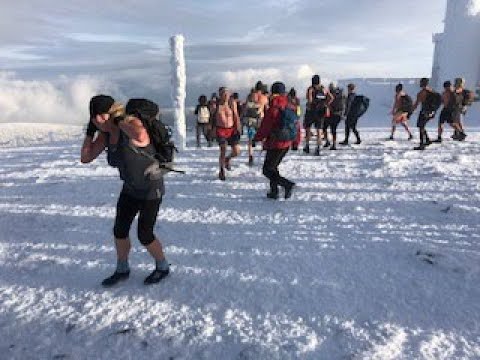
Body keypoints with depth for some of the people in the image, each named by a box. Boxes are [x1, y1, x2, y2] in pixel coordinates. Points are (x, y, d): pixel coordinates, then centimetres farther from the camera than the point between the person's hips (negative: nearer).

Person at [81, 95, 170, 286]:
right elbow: (85, 158, 0)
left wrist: (118, 119, -36)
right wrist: (90, 131, -8)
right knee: (119, 231, 10)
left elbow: (141, 136, -53)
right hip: (130, 189, 8)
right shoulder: (106, 134, -4)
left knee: (144, 236, 0)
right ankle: (122, 270, 34)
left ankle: (163, 267, 27)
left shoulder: (131, 123, -28)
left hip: (151, 190, -7)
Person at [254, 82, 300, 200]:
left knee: (267, 170, -1)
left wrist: (257, 138, 0)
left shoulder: (274, 108, -16)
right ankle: (274, 191, 20)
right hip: (286, 143, 8)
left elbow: (265, 126, -13)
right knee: (273, 167, 21)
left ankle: (287, 184, -16)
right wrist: (296, 141, 24)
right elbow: (296, 125, 14)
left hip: (275, 144, -8)